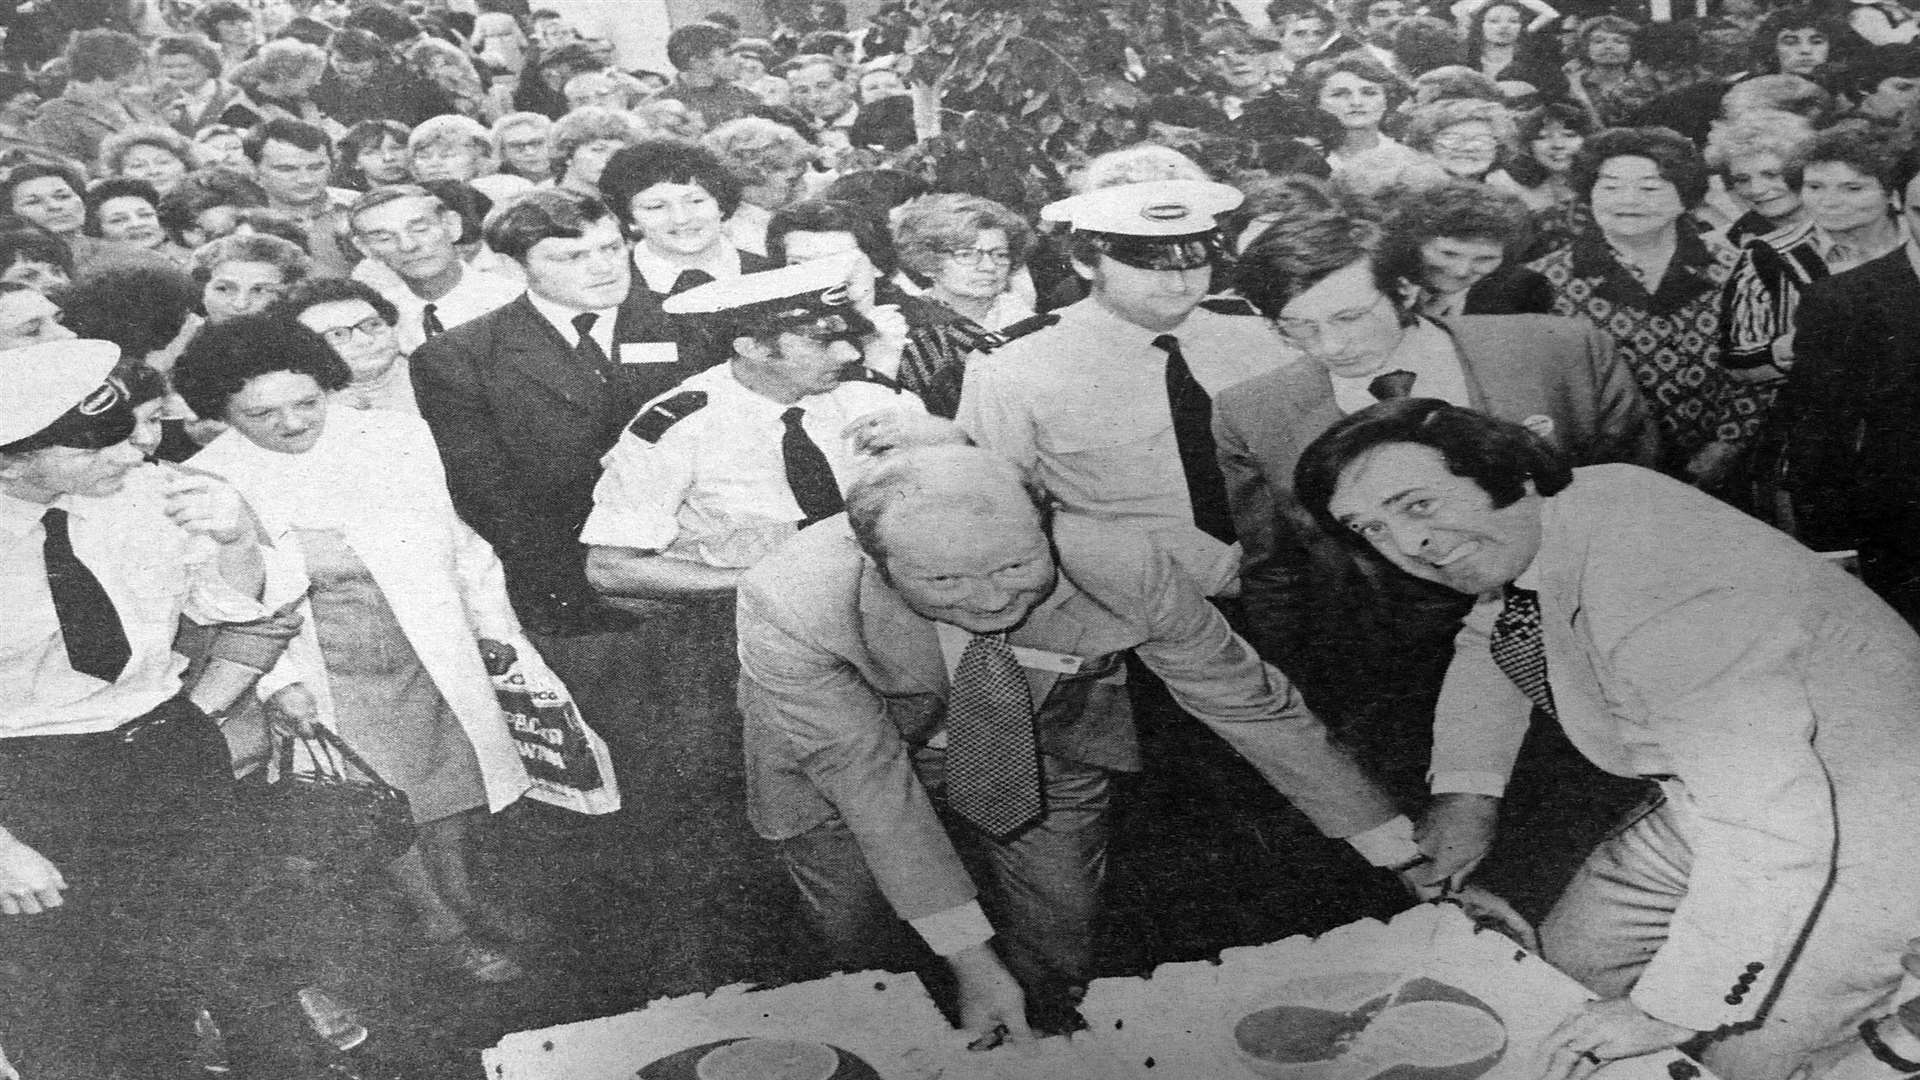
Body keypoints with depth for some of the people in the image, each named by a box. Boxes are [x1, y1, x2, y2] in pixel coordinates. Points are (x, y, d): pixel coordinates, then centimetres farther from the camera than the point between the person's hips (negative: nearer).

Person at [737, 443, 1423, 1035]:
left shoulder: (1122, 573, -33)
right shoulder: (789, 610, -39)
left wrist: (1399, 850, -11)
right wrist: (971, 961, -36)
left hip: (1039, 754, 2)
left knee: (1055, 966, 4)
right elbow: (868, 782, -32)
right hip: (855, 767, -1)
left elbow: (1249, 705, -19)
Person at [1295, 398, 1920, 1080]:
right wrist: (1467, 790, 7)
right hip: (1724, 800, 8)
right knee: (1570, 958, 8)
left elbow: (1772, 831, -37)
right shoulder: (1521, 532, -8)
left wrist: (1669, 1009, -28)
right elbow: (1488, 647, 15)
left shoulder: (1660, 596, -36)